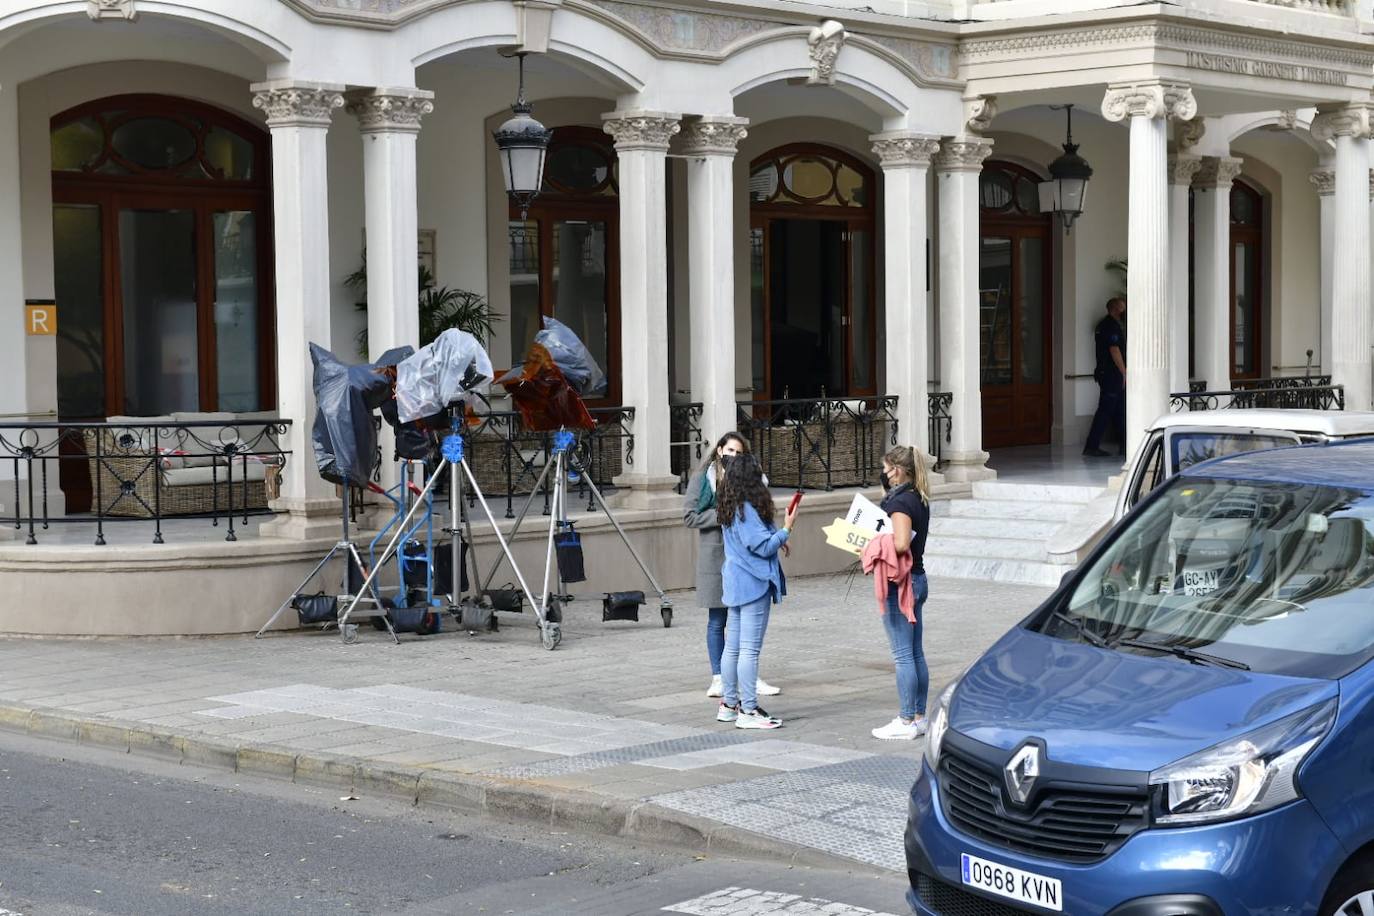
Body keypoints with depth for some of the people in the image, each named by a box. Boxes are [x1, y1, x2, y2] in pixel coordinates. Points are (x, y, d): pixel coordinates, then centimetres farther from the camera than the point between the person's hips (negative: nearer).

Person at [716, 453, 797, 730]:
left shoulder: (730, 508, 10)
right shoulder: (747, 510, -19)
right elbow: (763, 547, -19)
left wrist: (777, 538, 14)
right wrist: (786, 529, -9)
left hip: (737, 584, 10)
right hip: (753, 584, -10)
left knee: (733, 646, 14)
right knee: (750, 649, -7)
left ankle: (729, 704, 21)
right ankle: (748, 710, -5)